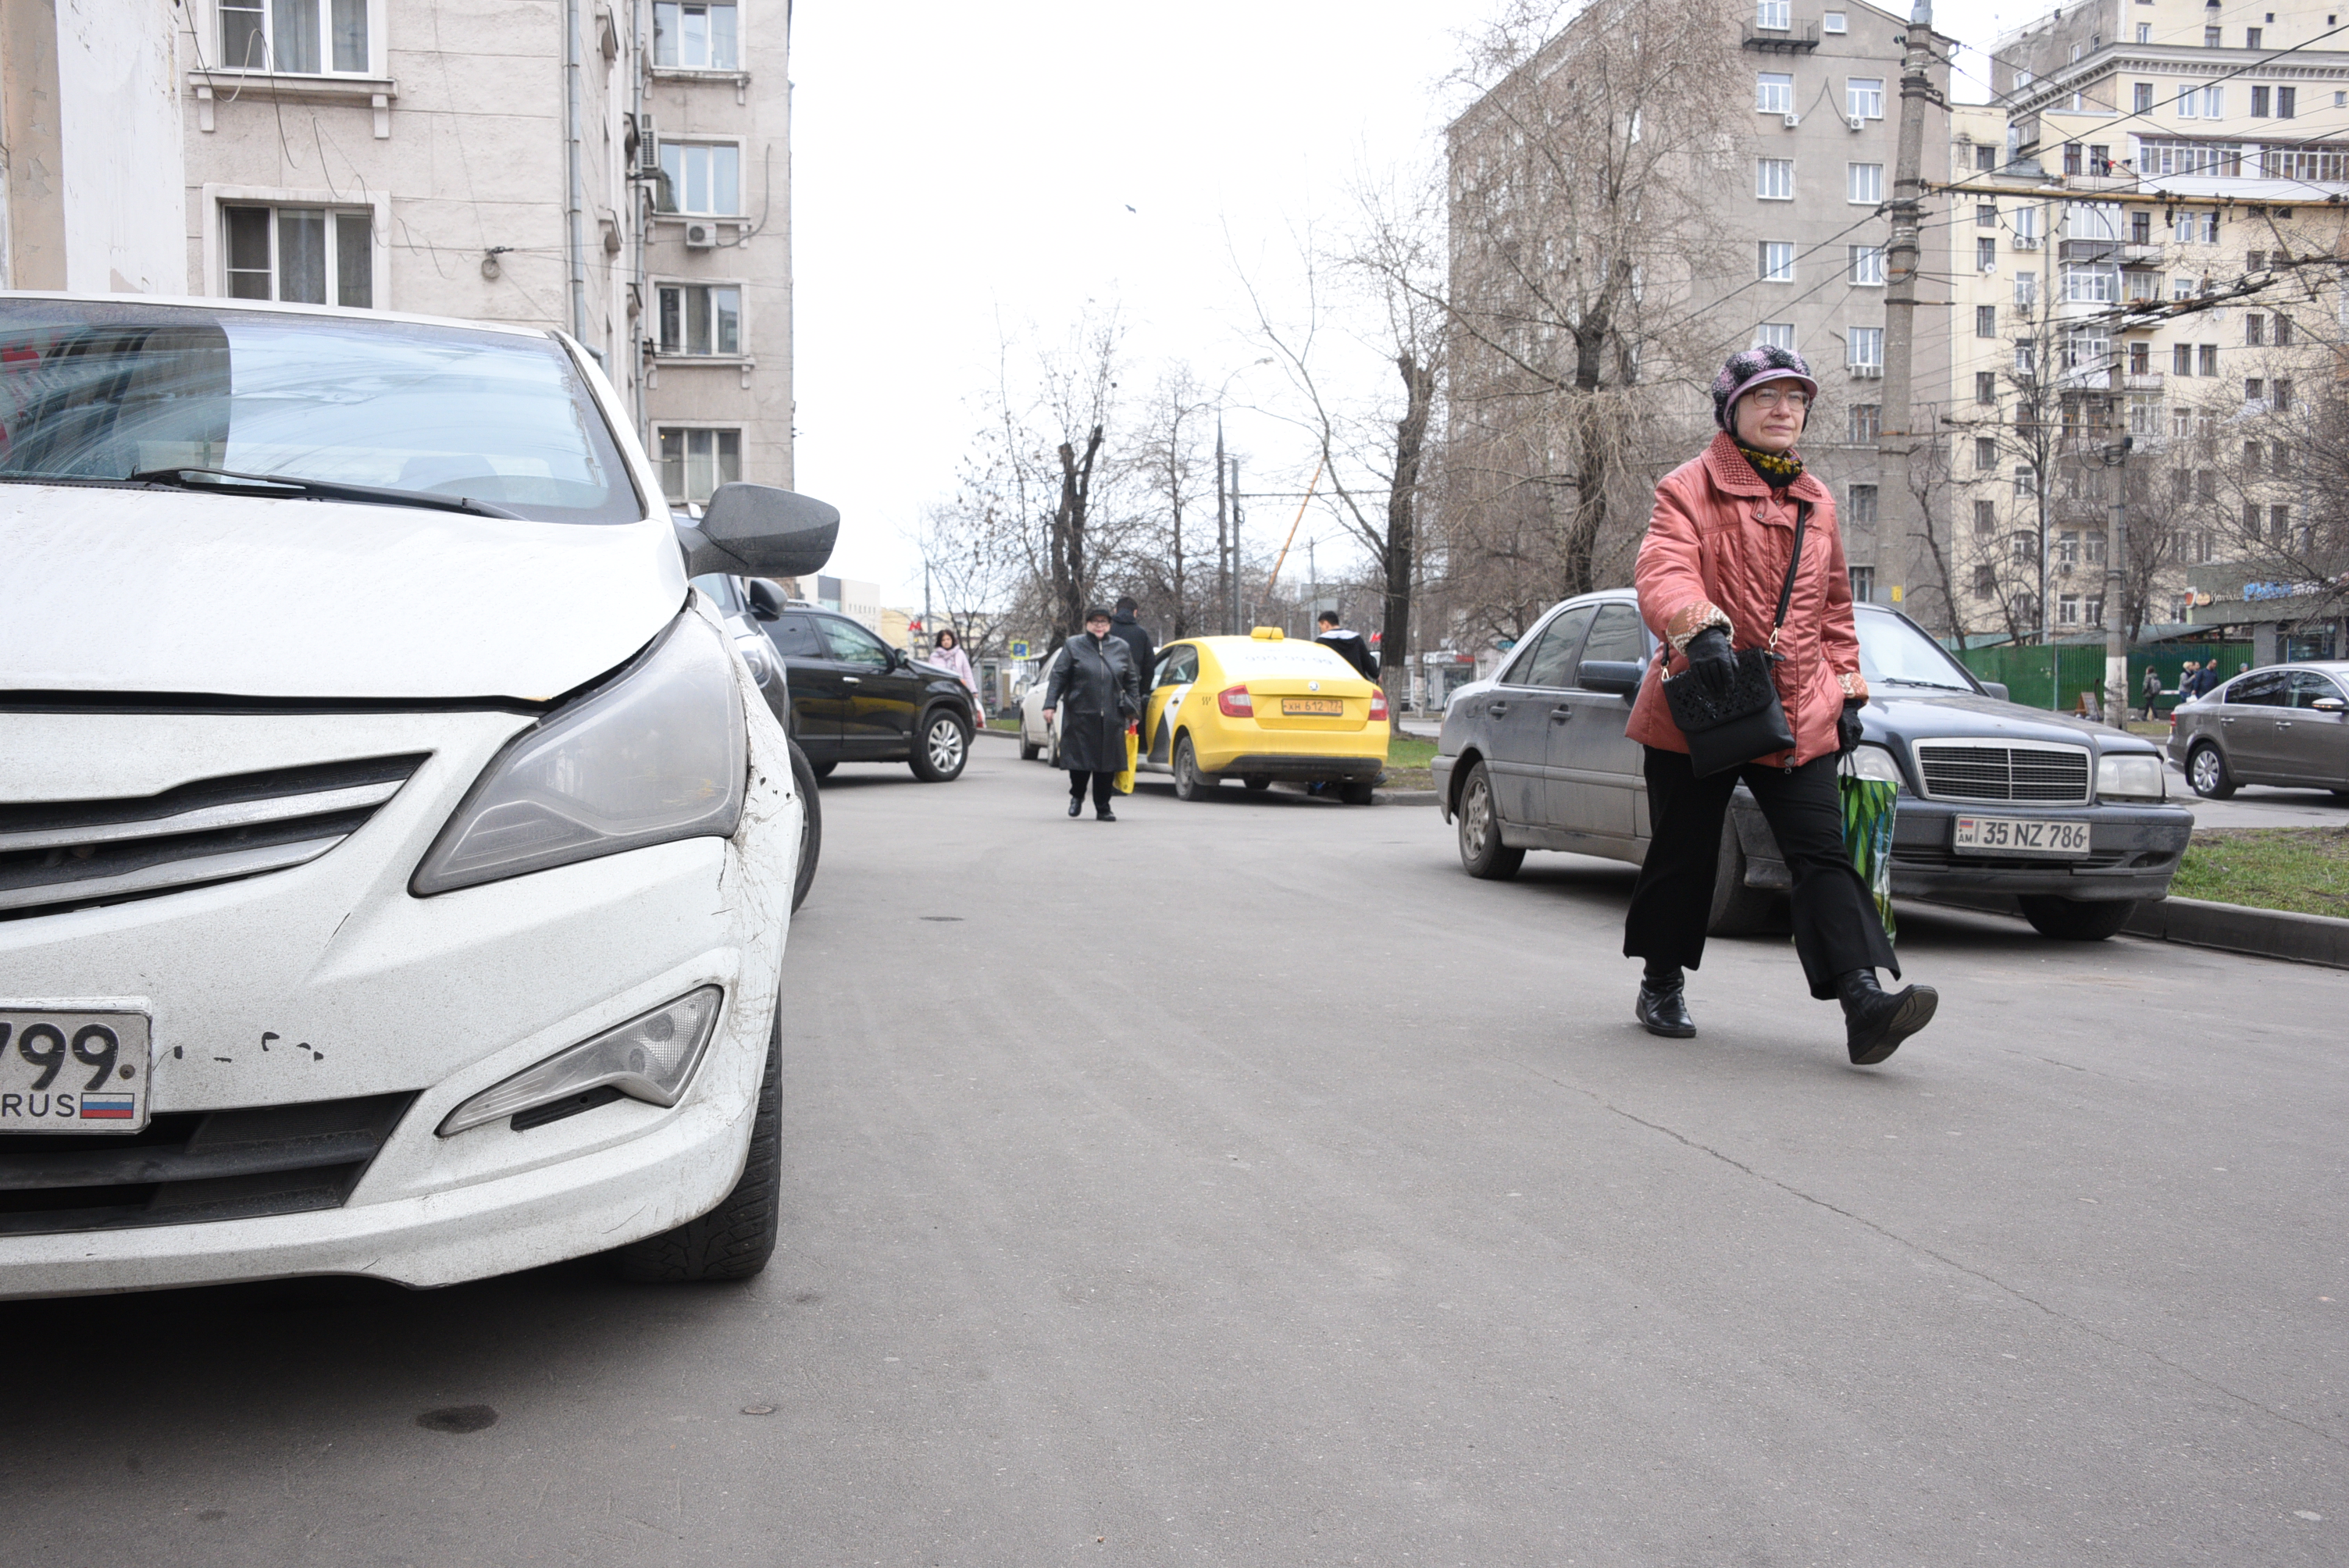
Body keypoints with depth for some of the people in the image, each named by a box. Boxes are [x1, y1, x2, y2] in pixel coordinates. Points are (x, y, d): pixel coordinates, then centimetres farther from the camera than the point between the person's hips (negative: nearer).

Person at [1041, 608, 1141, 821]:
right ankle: (1077, 796, 27)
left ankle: (1103, 807, 13)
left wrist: (1134, 709, 12)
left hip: (1112, 718, 2)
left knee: (1107, 763, 1)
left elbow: (1132, 681, 17)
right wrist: (1050, 704, -6)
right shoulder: (1073, 646, 6)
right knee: (1080, 758, -1)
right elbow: (1058, 677, 2)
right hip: (1081, 715, -2)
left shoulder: (1121, 648, 12)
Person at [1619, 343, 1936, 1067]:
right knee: (1684, 854, 8)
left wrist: (1846, 691, 18)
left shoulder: (1815, 502, 15)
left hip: (1799, 714, 4)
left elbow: (1834, 607, 24)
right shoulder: (1691, 488, -4)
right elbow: (1663, 571, -23)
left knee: (1824, 853, -9)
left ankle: (1863, 997, -18)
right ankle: (1662, 986, 27)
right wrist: (1699, 627, -42)